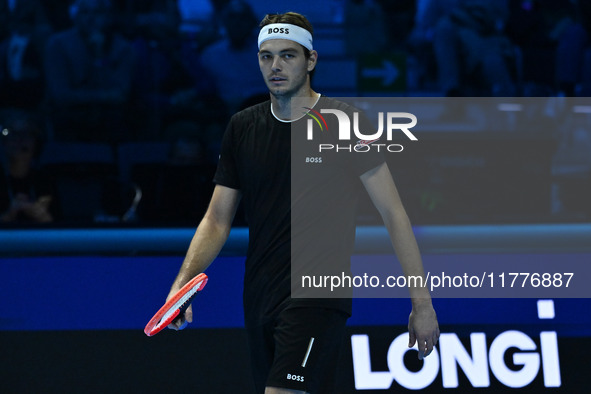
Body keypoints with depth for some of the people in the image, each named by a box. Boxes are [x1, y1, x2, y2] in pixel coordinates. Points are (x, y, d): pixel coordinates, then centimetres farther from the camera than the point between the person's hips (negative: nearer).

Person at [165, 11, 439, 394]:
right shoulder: (243, 128, 10)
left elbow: (393, 213, -4)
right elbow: (217, 220, 13)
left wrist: (422, 303, -8)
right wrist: (183, 282, -4)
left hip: (316, 298, -6)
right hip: (260, 301, 6)